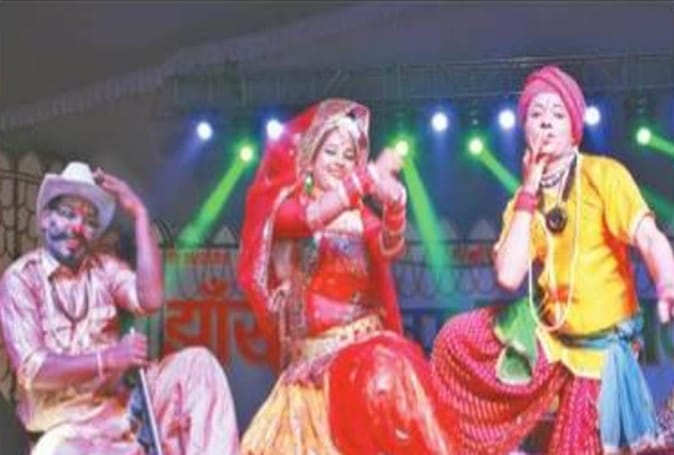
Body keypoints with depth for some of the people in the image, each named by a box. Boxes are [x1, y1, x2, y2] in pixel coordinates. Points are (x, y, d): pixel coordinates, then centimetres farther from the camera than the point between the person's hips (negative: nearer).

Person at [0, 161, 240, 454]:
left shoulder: (105, 268, 11)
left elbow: (150, 300, -10)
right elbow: (31, 369, -10)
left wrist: (139, 214, -6)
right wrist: (107, 359, -20)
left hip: (119, 407, 5)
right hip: (63, 427, -4)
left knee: (196, 362, -17)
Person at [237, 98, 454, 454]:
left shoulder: (362, 216, 8)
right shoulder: (284, 206, 6)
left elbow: (390, 249, -13)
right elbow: (311, 219, -17)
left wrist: (394, 205, -35)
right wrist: (370, 177, -28)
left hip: (364, 341, -1)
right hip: (310, 355, 1)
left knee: (385, 376, -31)